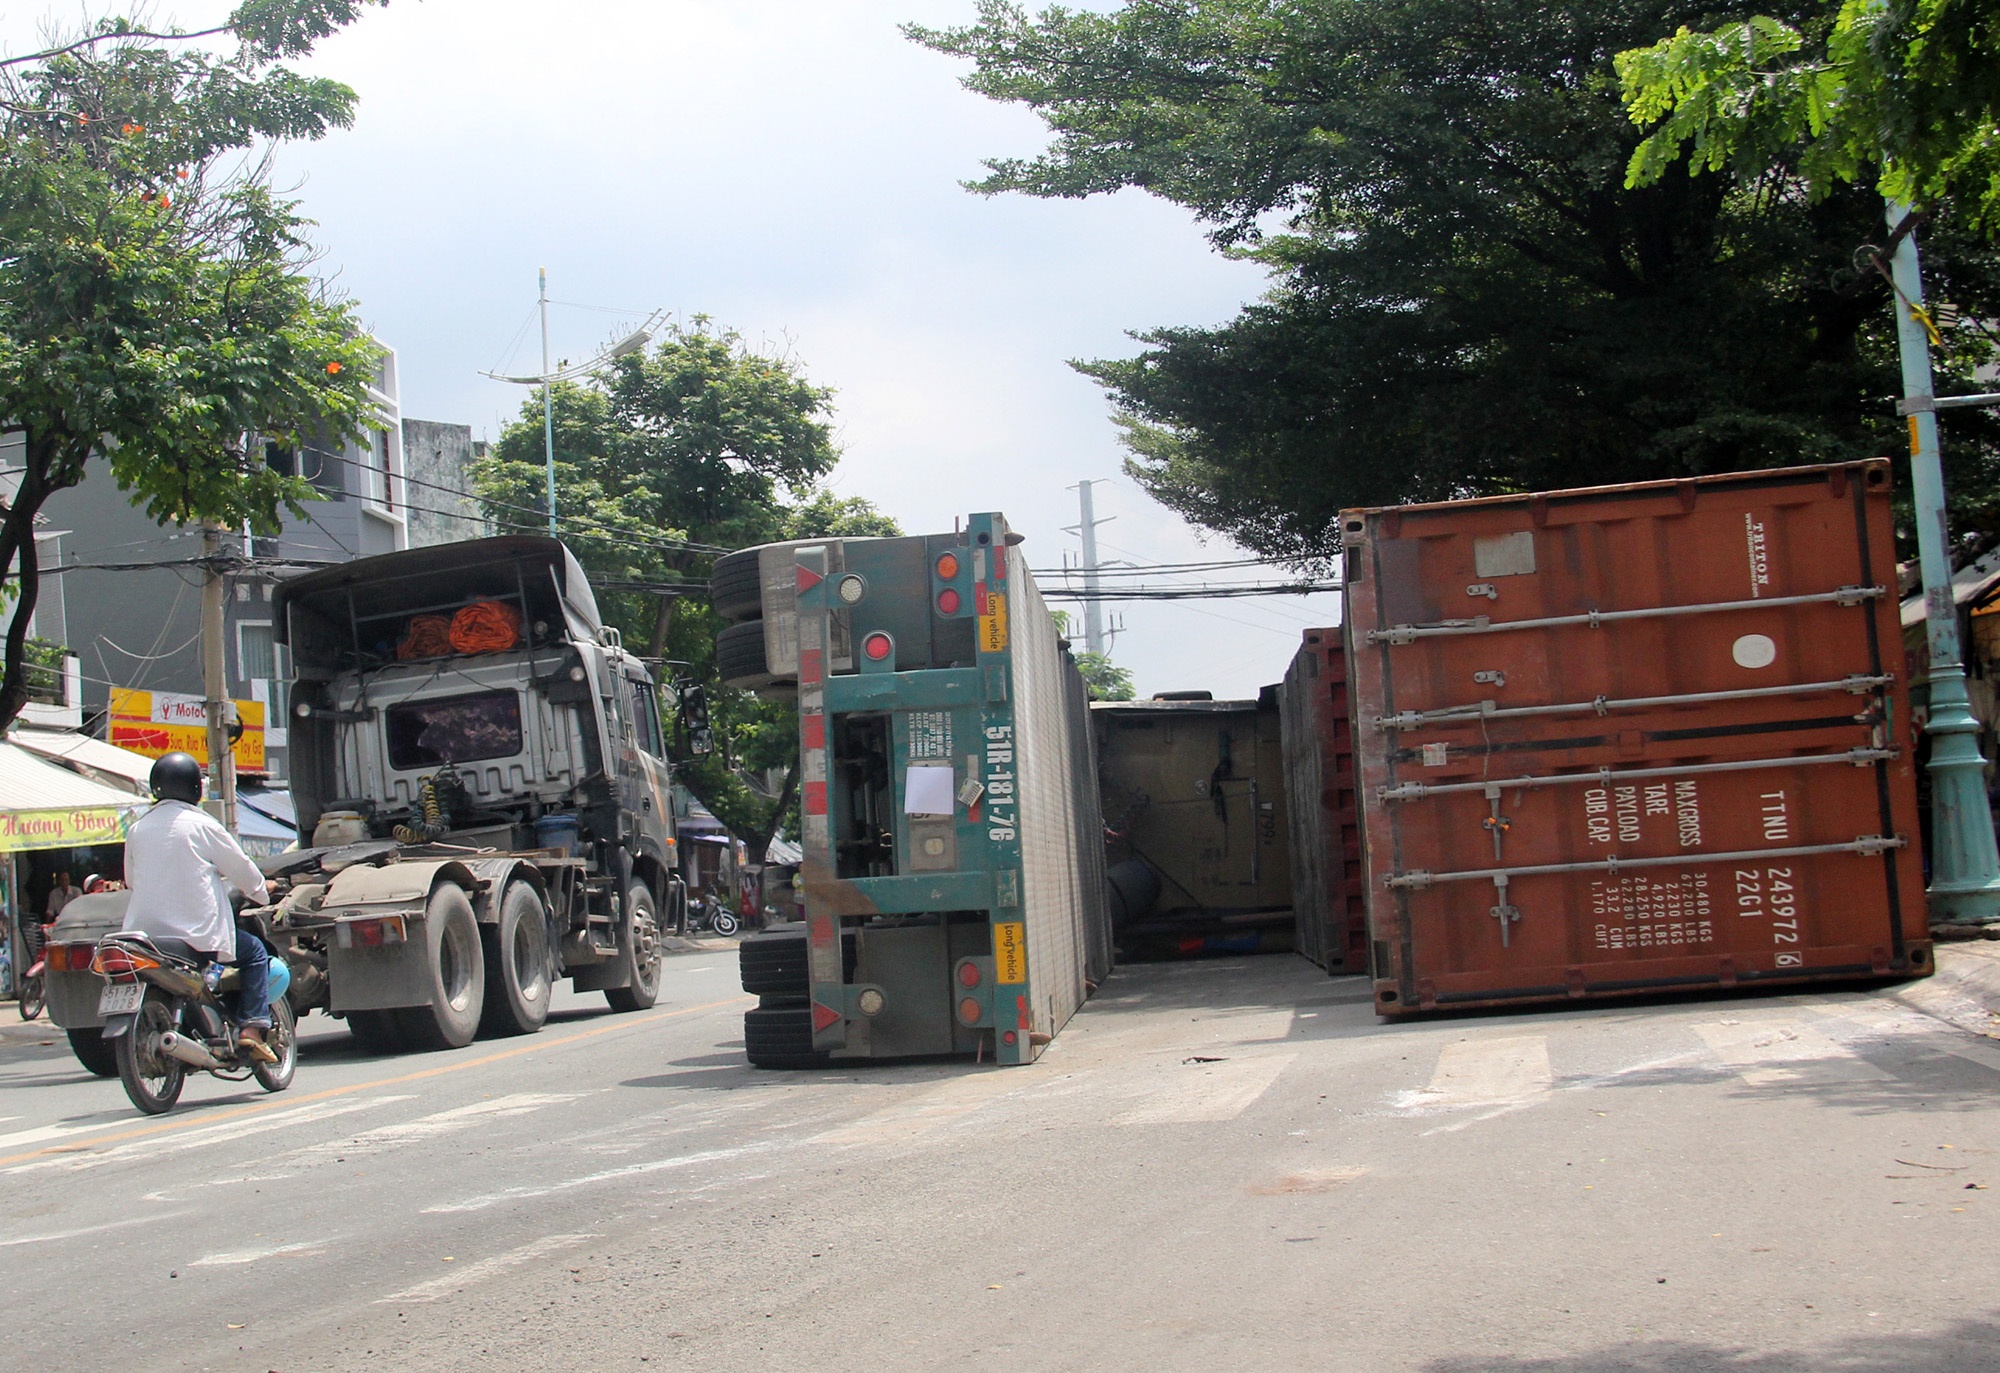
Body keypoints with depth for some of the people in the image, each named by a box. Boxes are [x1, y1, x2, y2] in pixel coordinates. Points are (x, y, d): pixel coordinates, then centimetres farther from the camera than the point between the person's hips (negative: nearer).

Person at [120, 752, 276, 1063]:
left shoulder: (137, 828, 7)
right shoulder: (200, 825, -7)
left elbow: (131, 879, 18)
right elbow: (239, 866, 2)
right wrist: (261, 889, 22)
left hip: (146, 930, 5)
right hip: (199, 930, -5)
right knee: (255, 953, 12)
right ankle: (252, 1028, 0)